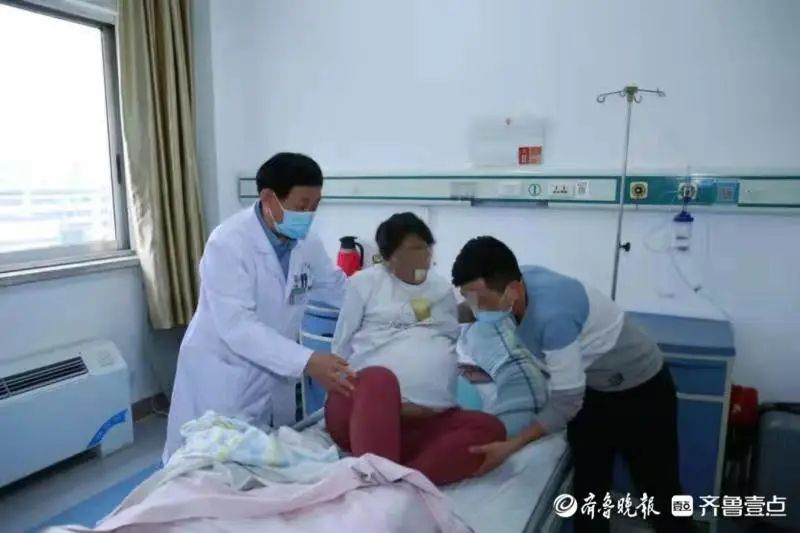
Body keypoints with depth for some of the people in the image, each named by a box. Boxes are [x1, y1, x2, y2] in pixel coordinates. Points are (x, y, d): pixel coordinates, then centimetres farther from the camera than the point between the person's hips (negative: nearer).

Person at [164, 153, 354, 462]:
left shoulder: (306, 243, -4)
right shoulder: (228, 243, -23)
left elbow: (338, 289, 9)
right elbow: (237, 326, -31)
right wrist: (306, 362, -40)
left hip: (274, 376, 6)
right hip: (221, 377, -6)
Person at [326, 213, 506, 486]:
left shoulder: (443, 289, 22)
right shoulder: (366, 281, 11)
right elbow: (342, 347, 13)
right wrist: (351, 390, 4)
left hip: (428, 420, 4)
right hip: (363, 411, -3)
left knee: (489, 428, -23)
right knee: (380, 378, -37)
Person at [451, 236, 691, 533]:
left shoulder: (552, 314, -40)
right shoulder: (520, 280, -19)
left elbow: (566, 404, -31)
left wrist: (509, 447, -32)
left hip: (640, 390, -6)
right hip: (590, 387, 7)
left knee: (657, 486, 12)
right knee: (587, 486, 13)